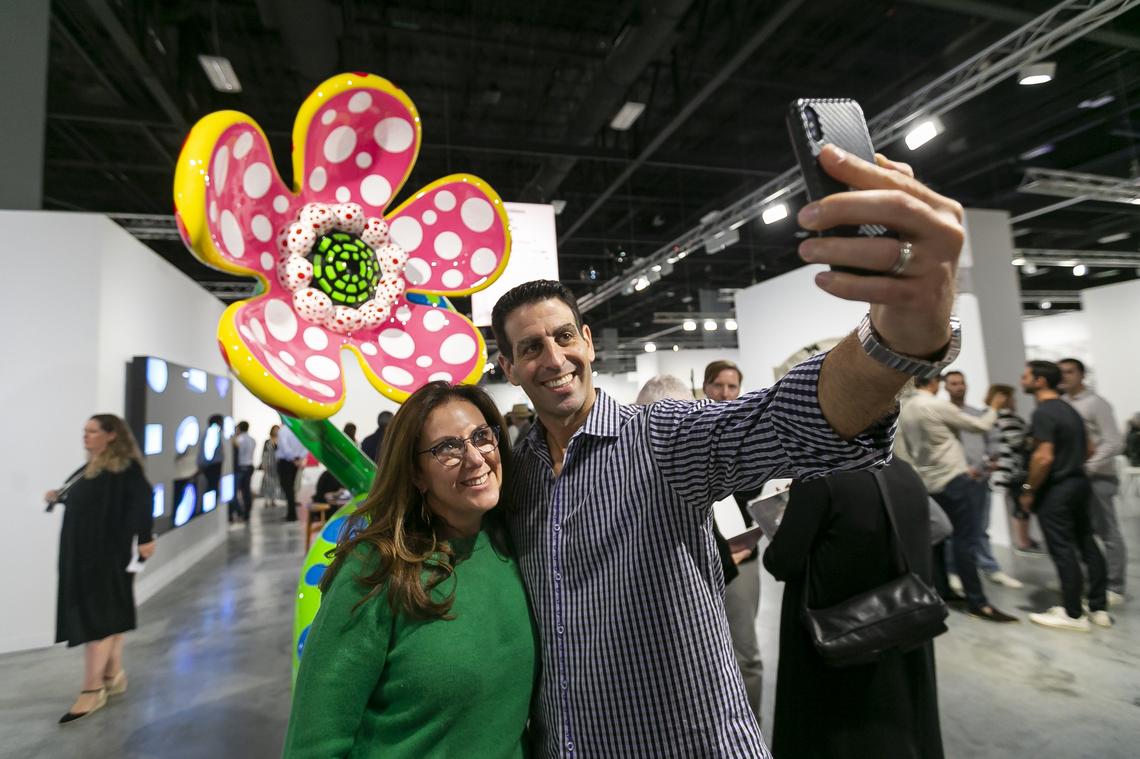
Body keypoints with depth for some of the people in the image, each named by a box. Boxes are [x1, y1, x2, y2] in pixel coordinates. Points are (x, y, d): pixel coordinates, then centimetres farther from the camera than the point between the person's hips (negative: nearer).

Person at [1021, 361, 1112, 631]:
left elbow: (1044, 458, -24)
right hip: (1078, 482, 10)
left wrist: (1028, 491, -16)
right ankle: (1099, 608, 23)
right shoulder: (1070, 409, 11)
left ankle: (1073, 615, 7)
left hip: (1055, 490, -10)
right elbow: (1088, 449, 19)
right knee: (1087, 544, 14)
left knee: (1063, 551, -2)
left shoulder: (1043, 413, -19)